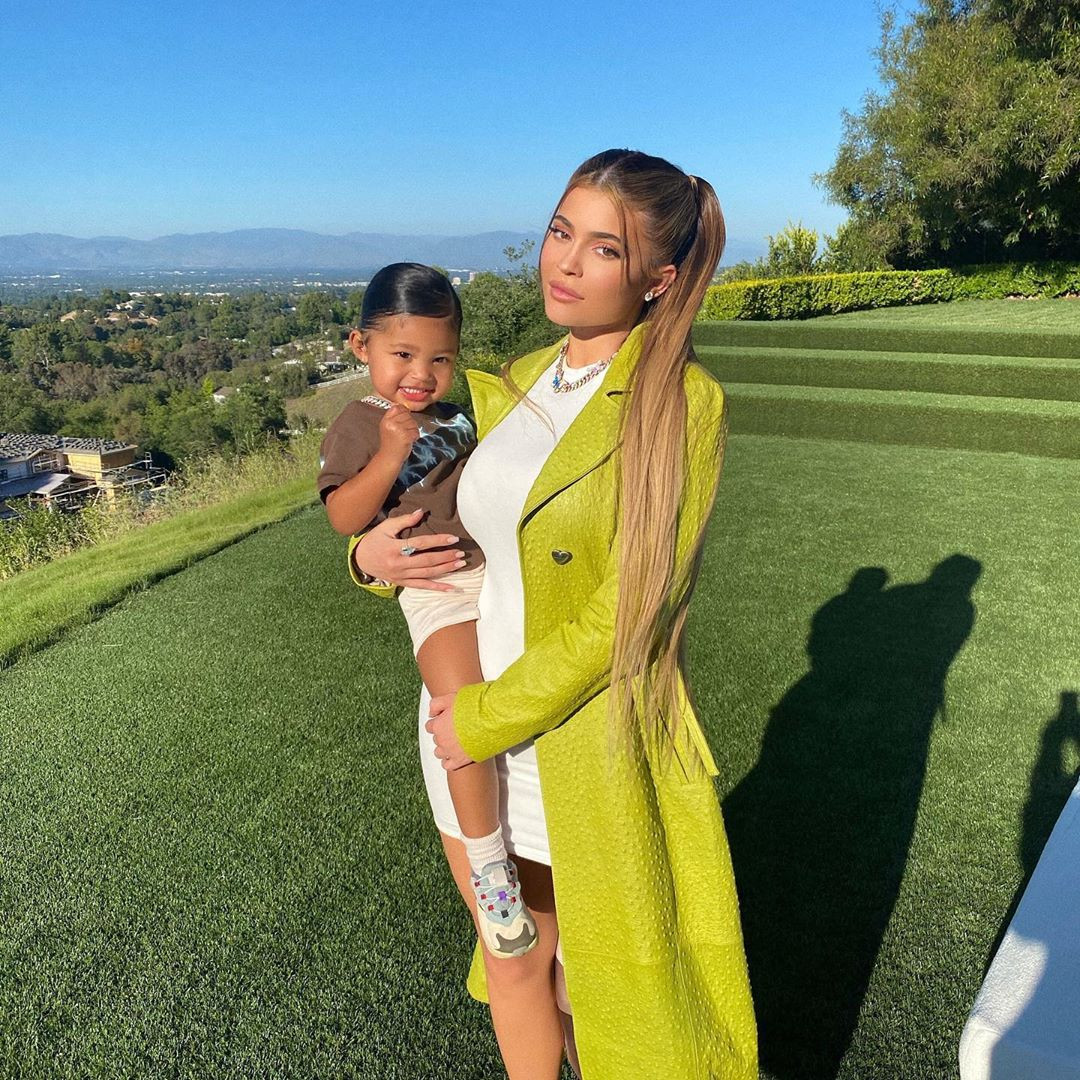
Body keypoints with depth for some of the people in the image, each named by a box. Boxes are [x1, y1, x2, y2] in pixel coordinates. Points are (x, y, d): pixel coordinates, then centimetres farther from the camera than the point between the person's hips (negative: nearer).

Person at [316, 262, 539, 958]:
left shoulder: (458, 416, 16)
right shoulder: (360, 426, -2)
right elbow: (344, 518, -10)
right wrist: (389, 456, -21)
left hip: (504, 575, 7)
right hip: (440, 592, -6)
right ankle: (489, 867, -3)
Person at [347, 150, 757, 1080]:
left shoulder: (684, 402, -15)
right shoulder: (510, 387, 3)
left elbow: (624, 613, -19)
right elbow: (450, 519, 14)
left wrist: (486, 719, -14)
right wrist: (372, 553, -7)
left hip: (586, 748, -5)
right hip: (466, 726, 5)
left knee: (596, 970, 19)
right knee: (514, 955, 24)